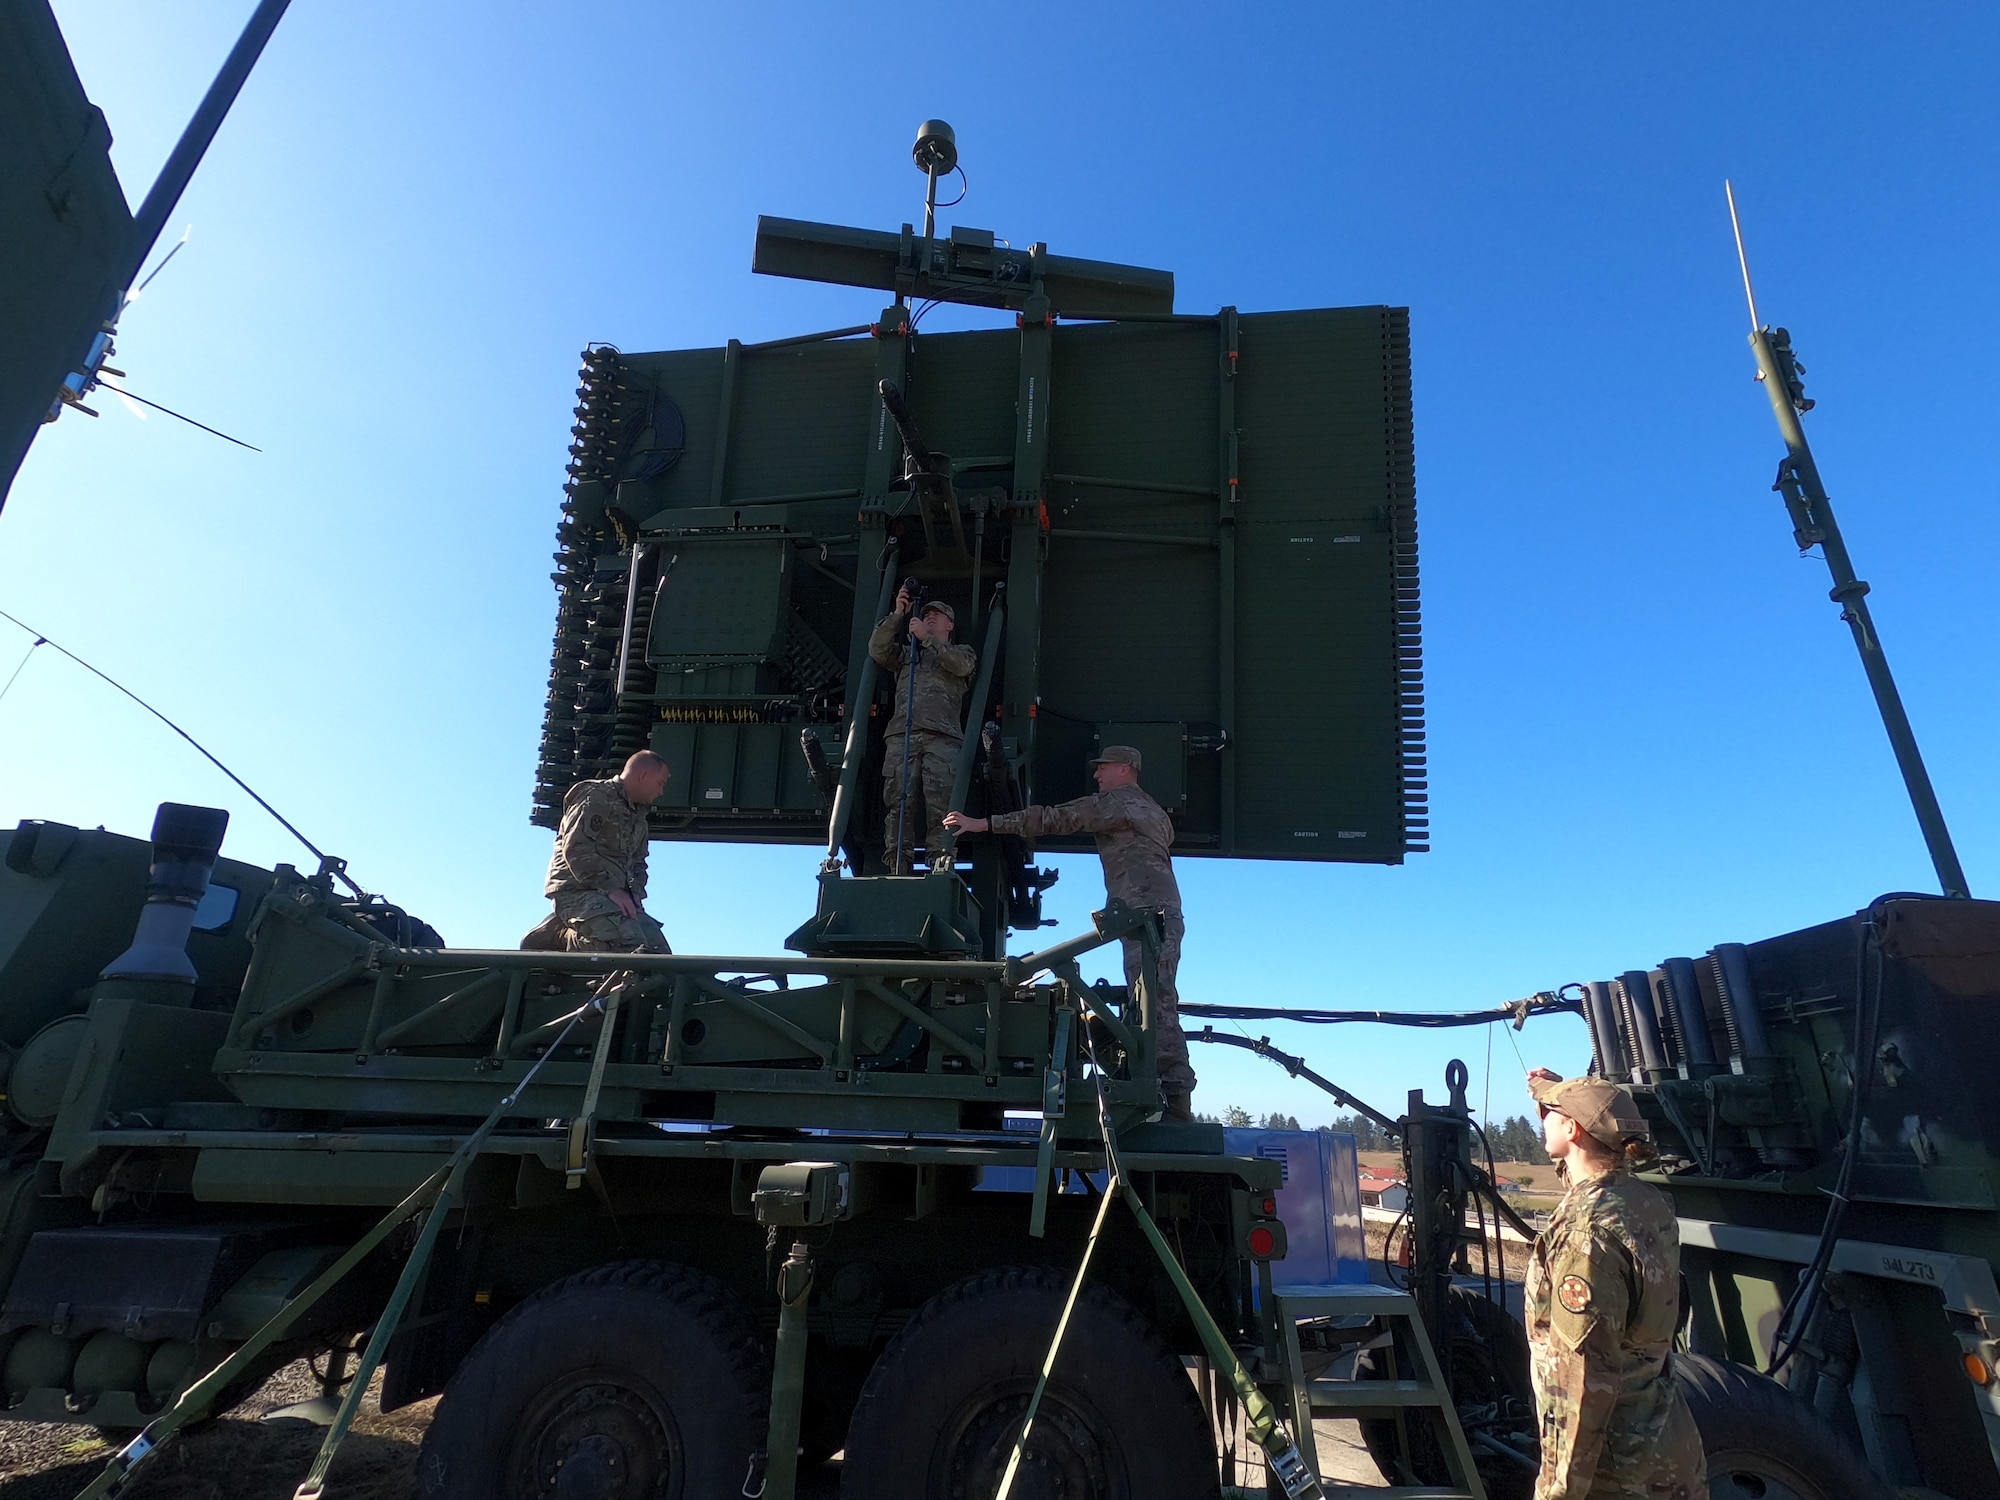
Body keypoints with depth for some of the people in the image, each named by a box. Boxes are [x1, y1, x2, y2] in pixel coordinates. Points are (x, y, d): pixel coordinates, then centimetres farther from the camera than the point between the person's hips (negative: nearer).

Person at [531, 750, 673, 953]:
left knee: (659, 951, -8)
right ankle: (561, 936, -9)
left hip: (614, 894, 9)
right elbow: (575, 849, -17)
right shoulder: (597, 797, -6)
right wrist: (610, 889, -22)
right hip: (576, 891, -9)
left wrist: (634, 894, 3)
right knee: (630, 944, -32)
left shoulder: (638, 817, 24)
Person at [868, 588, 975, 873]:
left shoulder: (962, 652, 27)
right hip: (902, 734, 2)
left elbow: (960, 665, 3)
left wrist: (926, 638, 1)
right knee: (898, 801, -12)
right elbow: (877, 650, 17)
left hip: (942, 736, -2)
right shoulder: (906, 654, 35)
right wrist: (898, 615, 13)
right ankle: (897, 868, -17)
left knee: (940, 802, -17)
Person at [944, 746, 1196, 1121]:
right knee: (1155, 1005, 6)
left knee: (1154, 1004, -15)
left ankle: (1175, 1093, -20)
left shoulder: (1117, 801, 0)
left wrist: (985, 823, -6)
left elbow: (1054, 819, -6)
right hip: (1162, 913, 9)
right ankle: (1176, 1095, 3)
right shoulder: (1153, 810, 29)